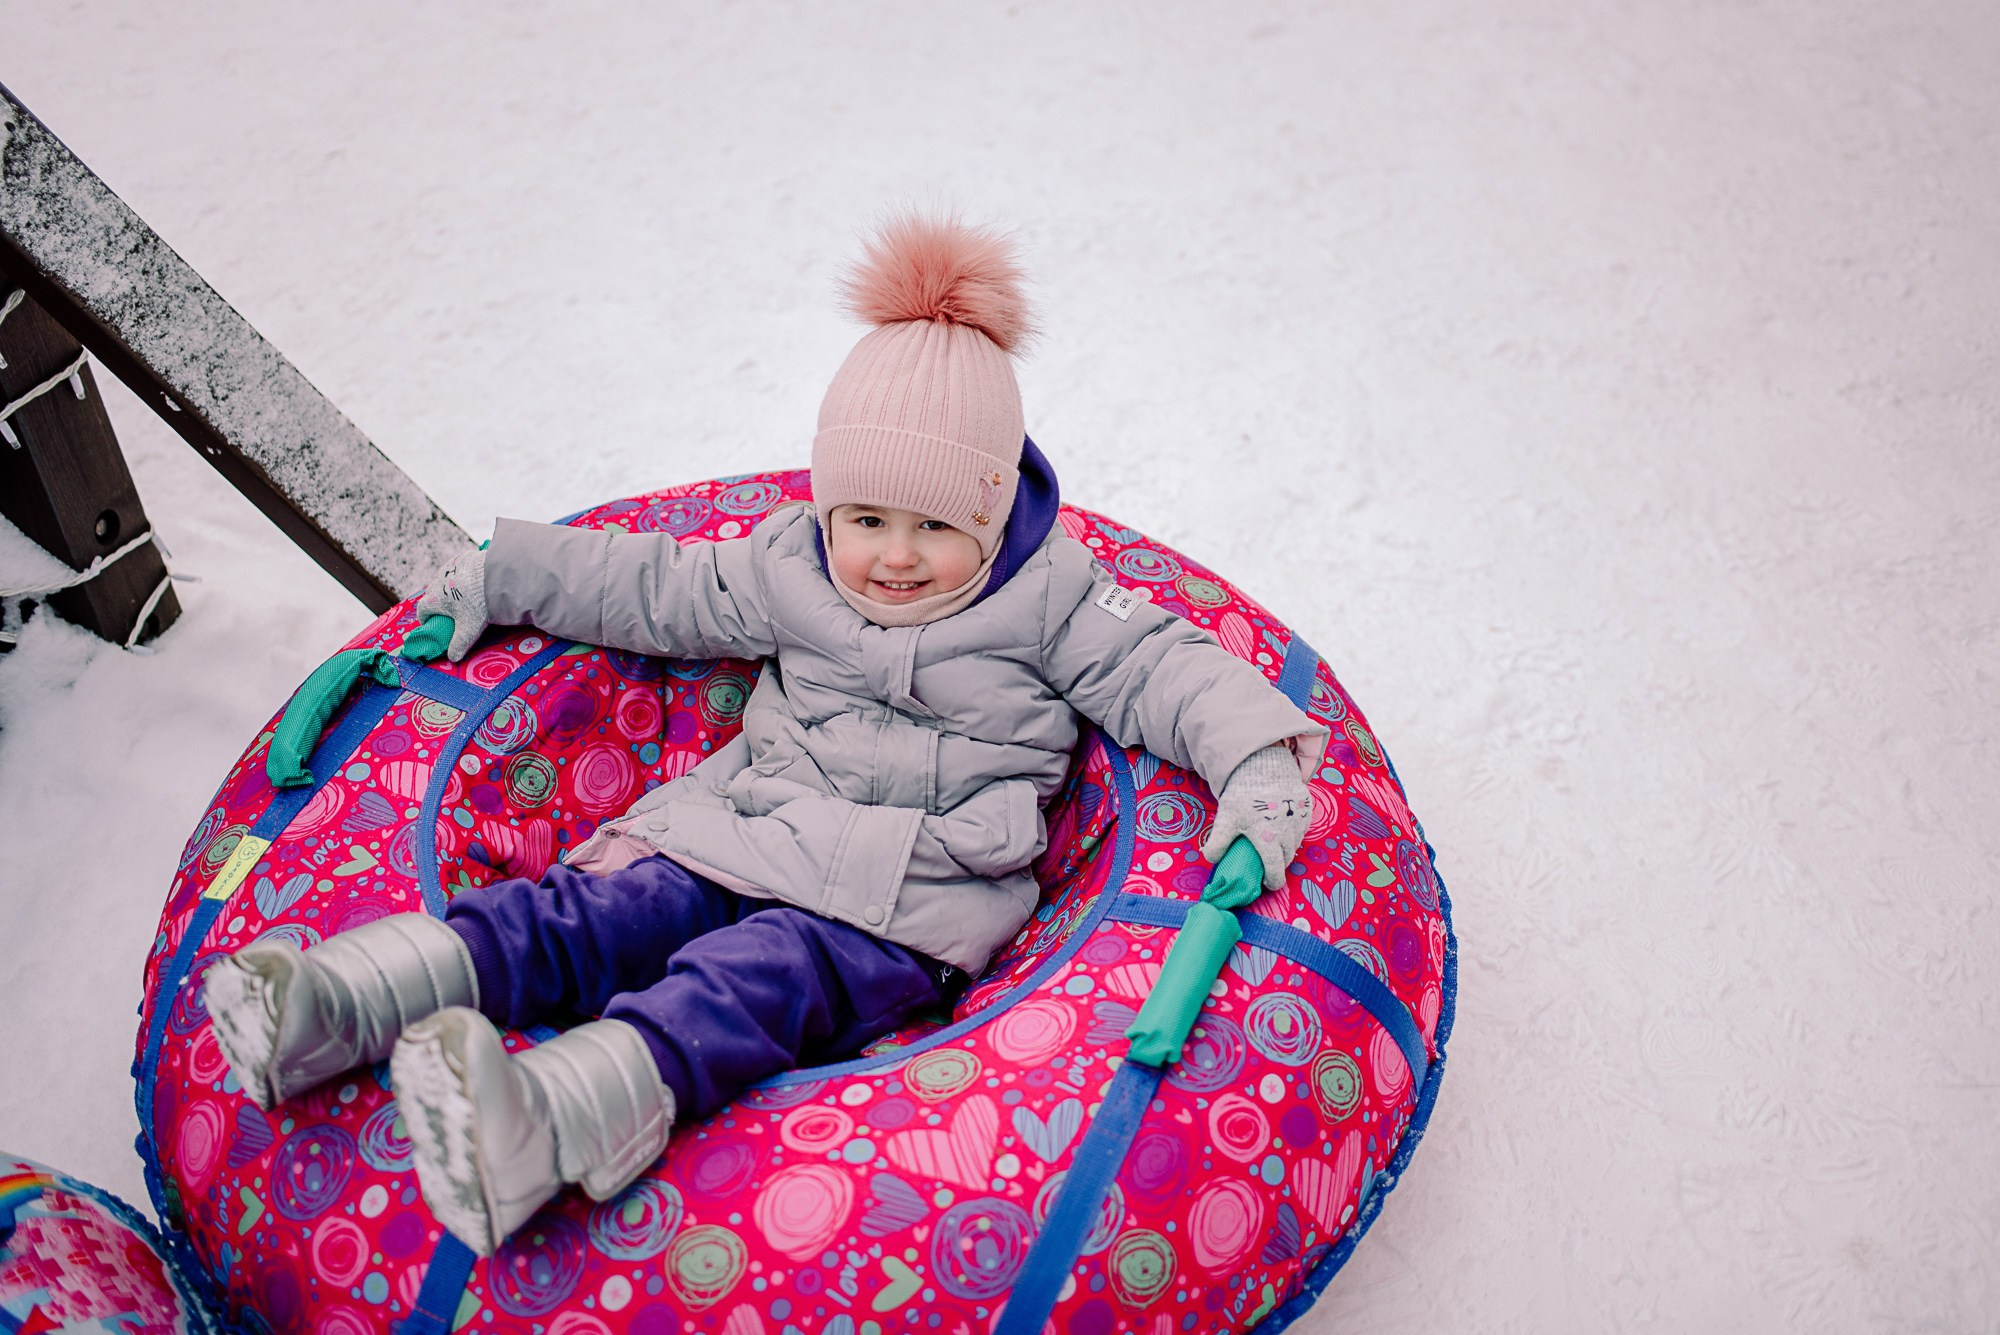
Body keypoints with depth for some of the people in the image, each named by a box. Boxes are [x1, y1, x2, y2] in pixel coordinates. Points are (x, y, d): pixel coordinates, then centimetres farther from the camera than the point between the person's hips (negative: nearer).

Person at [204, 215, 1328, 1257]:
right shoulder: (786, 569, 13)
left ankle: (542, 1127, -61)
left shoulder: (1052, 594, 3)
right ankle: (336, 1008, -36)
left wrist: (1258, 763, -16)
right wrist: (501, 579, 24)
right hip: (749, 827, 6)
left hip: (918, 893, -5)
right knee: (609, 911, -20)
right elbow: (658, 589, 21)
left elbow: (1166, 668, 1)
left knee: (767, 975, -34)